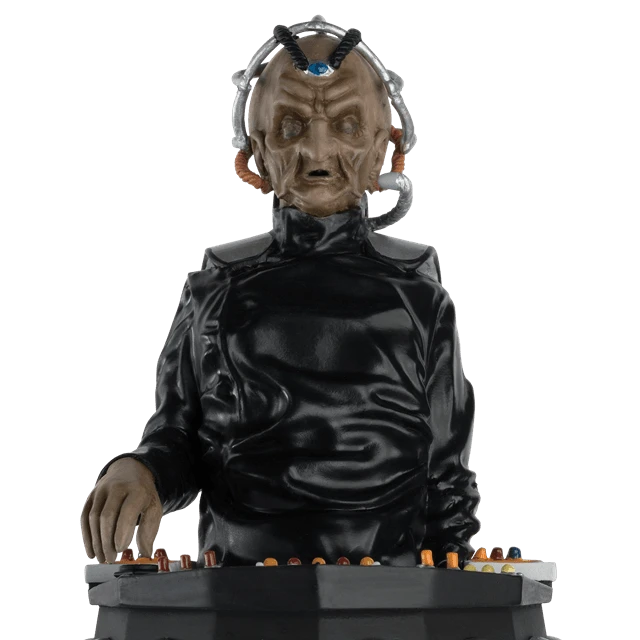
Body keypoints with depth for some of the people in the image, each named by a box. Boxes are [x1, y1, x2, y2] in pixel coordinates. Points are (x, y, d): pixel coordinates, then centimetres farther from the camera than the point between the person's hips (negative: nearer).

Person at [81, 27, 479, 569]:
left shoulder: (417, 294, 6)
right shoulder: (217, 290, 7)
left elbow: (447, 471, 8)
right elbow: (178, 440, 8)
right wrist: (139, 470, -12)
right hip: (237, 583, 0)